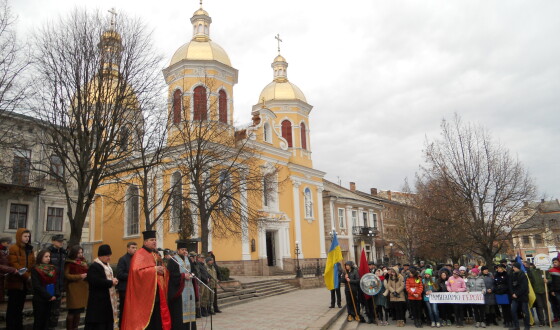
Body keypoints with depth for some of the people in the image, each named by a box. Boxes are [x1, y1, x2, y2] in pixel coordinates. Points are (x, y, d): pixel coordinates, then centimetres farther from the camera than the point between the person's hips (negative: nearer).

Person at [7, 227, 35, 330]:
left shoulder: (30, 249, 13)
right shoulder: (13, 249, -9)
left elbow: (33, 264, 11)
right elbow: (15, 265, -18)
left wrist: (32, 276, -5)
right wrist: (27, 276, -21)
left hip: (24, 282, 7)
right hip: (15, 282, -7)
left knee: (20, 306, 14)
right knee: (12, 307, -1)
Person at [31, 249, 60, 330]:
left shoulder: (53, 269, 9)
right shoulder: (35, 269, -8)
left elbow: (56, 283, 7)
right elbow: (37, 286, -13)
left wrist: (56, 295, -8)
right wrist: (48, 296, -14)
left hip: (51, 299, 5)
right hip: (40, 299, -5)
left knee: (46, 320, 10)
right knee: (38, 321, 1)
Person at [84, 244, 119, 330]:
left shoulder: (107, 266, 14)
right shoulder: (94, 267, -15)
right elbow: (95, 281, -26)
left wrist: (114, 280, 4)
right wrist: (111, 282, -18)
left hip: (108, 299, 9)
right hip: (98, 300, -9)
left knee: (109, 322, 12)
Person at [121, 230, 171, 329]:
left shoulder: (156, 255, 18)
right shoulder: (140, 254, -6)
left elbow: (164, 271, 21)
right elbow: (136, 270, -20)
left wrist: (163, 271, -3)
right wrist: (154, 269, -19)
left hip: (158, 292, 7)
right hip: (145, 292, -7)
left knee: (157, 318, 8)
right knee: (146, 317, -5)